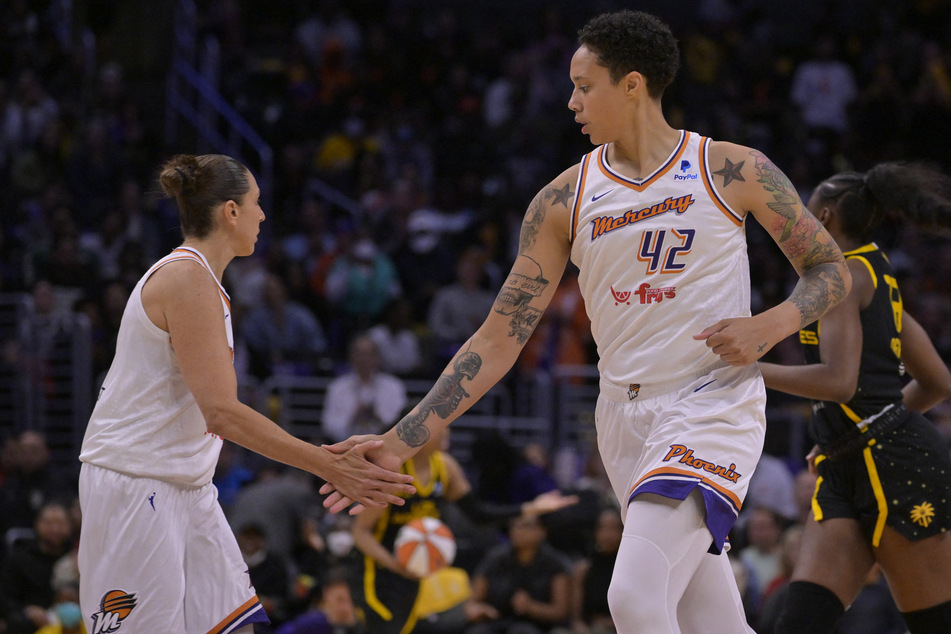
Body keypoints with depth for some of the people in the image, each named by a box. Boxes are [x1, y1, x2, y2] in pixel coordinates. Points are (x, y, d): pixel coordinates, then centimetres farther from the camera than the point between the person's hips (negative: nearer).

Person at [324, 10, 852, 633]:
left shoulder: (734, 171, -3)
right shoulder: (564, 200, 5)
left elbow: (832, 268, 6)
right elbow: (500, 338, 4)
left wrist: (771, 325, -15)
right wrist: (399, 443, -3)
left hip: (713, 404, -4)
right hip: (626, 417, 5)